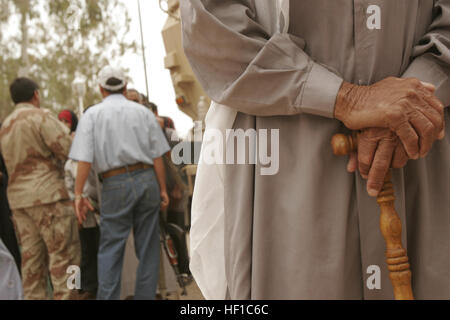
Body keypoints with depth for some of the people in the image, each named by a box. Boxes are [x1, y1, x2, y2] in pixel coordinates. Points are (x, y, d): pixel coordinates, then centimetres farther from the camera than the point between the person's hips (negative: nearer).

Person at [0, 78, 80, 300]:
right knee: (63, 253, -5)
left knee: (31, 256, 9)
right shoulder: (41, 116, -7)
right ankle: (64, 295, -8)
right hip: (47, 193, -8)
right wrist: (66, 132, 7)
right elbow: (67, 149, -13)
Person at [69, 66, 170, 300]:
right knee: (148, 248, 10)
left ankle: (107, 297, 3)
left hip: (116, 184, -2)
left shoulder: (92, 114, 2)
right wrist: (163, 189, 8)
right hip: (147, 179, 2)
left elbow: (84, 158, -8)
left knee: (111, 248, 5)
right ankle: (145, 295, 14)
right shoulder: (143, 112, 8)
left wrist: (78, 194, -6)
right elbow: (157, 156, 4)